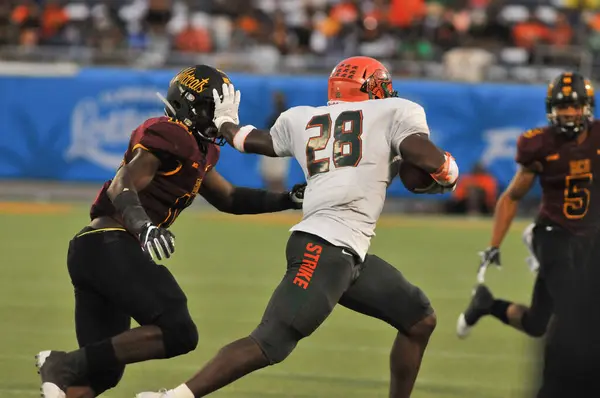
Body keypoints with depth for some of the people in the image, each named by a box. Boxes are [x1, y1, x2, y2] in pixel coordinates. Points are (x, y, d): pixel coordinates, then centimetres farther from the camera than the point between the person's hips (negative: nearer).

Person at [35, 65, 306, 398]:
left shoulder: (198, 150, 23)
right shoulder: (170, 136, -7)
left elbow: (228, 198, 34)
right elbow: (122, 187, -19)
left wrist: (287, 200, 25)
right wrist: (144, 227, -37)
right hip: (112, 245, -10)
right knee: (177, 332, -19)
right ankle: (66, 365, -21)